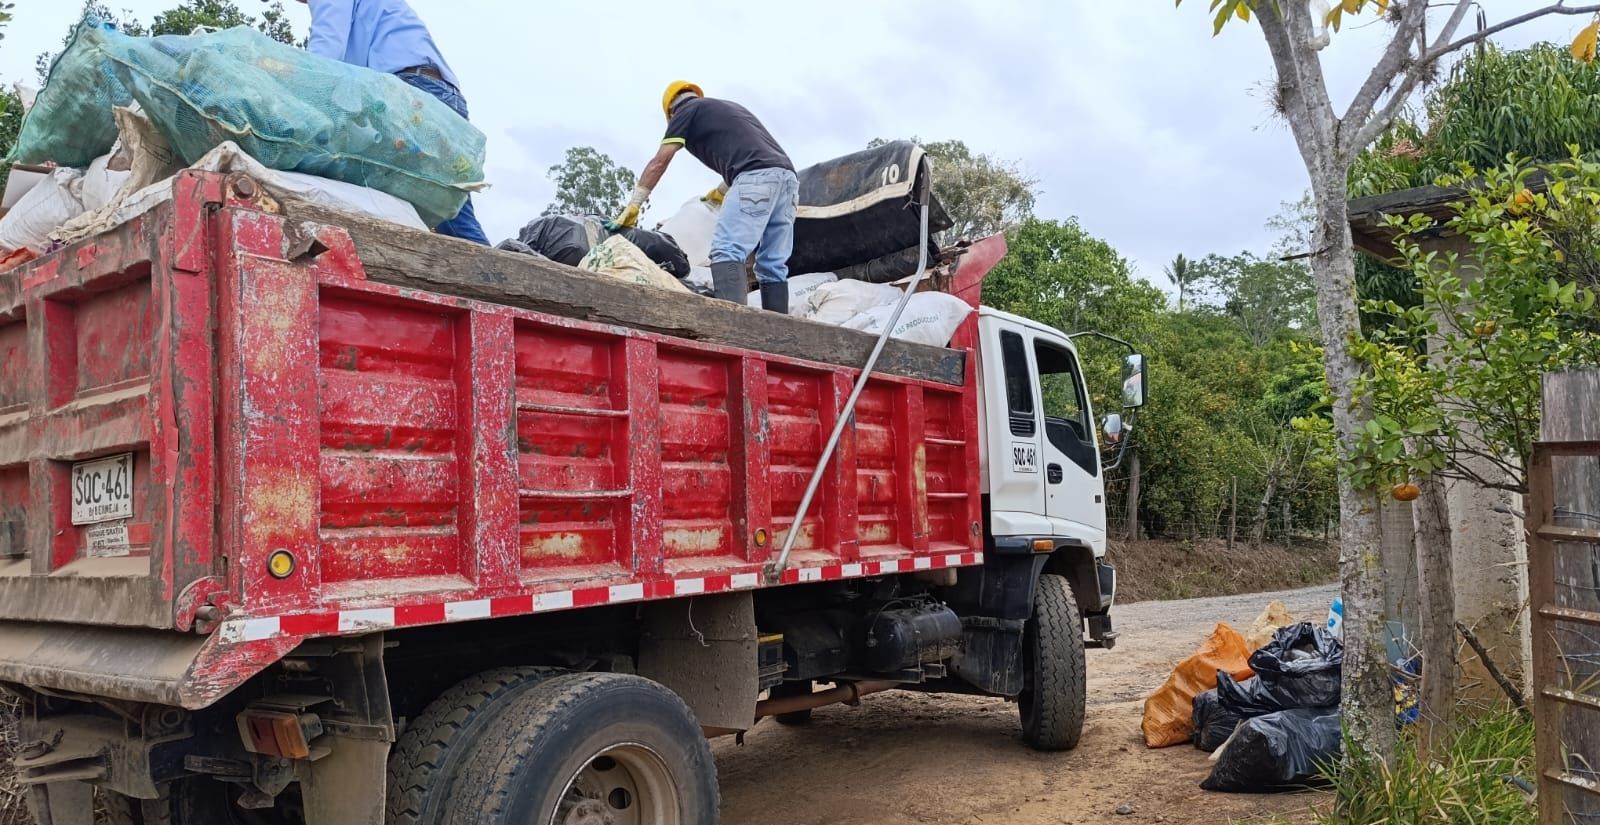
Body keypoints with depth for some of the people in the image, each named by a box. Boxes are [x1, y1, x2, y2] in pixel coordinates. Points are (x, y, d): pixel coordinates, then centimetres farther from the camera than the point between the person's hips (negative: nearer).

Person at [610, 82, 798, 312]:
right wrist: (722, 191, 59)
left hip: (757, 178, -7)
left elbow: (659, 162, 11)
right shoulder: (730, 107, 36)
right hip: (787, 176, 7)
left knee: (727, 251, -15)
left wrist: (633, 206, 12)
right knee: (773, 266, 5)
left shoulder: (686, 110, 15)